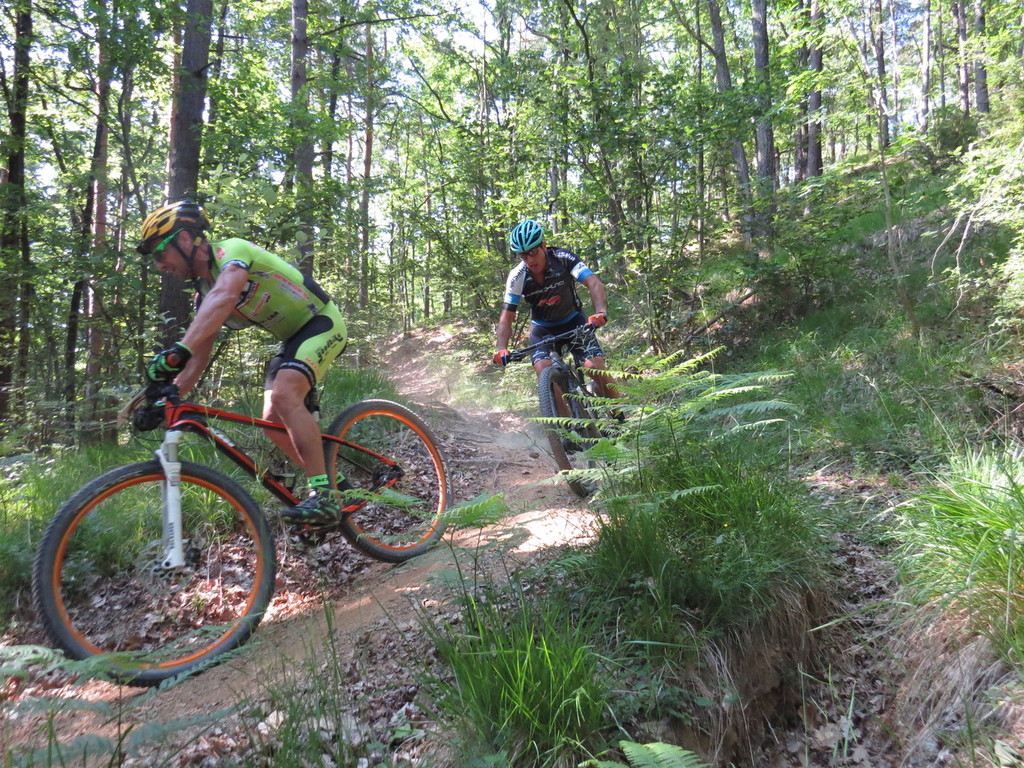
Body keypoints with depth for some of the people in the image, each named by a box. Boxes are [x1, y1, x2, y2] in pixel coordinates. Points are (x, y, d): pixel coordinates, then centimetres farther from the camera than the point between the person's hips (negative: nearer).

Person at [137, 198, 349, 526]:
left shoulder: (232, 250, -20)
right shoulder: (204, 293, 6)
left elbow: (223, 298, -42)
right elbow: (200, 355, 5)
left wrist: (178, 350, -53)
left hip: (322, 323, -9)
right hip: (291, 338, 9)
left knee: (284, 395, -29)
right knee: (274, 421, -1)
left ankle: (324, 494, -25)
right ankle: (335, 486, 11)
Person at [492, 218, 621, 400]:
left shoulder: (563, 259, -23)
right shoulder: (517, 277, -19)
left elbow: (594, 283, -34)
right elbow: (506, 318, -17)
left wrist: (601, 312, -53)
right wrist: (501, 349, -34)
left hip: (573, 321, -1)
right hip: (542, 328, 1)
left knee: (595, 368, -17)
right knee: (543, 370, -24)